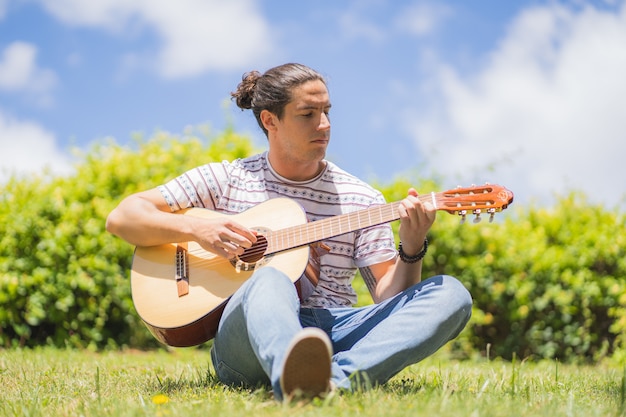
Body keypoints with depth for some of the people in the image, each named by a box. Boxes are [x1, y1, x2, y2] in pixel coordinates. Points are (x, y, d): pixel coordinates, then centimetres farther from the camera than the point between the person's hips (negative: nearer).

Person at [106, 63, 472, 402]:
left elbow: (389, 295, 9)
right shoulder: (225, 180, 11)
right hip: (245, 337, -2)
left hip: (337, 333, 3)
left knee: (451, 294, -22)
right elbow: (121, 218, 8)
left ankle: (339, 378, -49)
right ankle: (294, 379, -72)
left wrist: (412, 249, -11)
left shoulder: (361, 199, 14)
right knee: (271, 280, -38)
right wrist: (194, 228, -9)